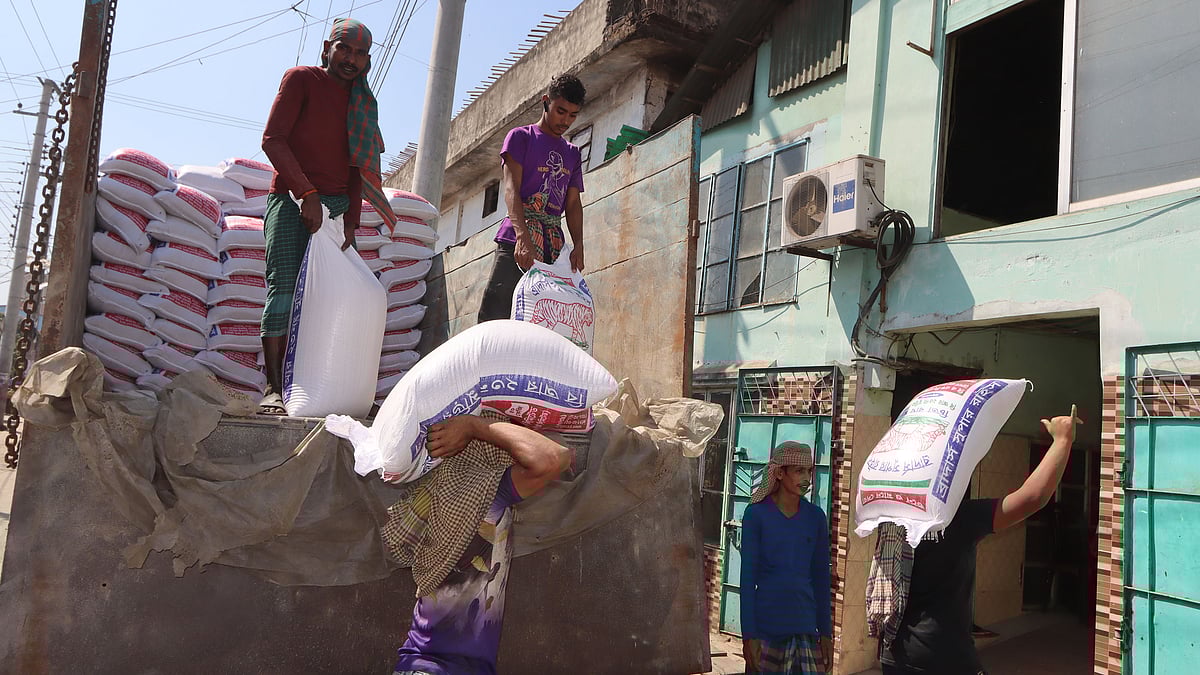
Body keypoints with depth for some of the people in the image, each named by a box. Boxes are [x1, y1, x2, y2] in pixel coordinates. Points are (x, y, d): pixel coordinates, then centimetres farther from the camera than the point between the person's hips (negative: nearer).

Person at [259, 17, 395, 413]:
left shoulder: (362, 103, 20)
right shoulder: (302, 79, 4)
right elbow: (273, 139, -6)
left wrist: (351, 220, 6)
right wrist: (307, 194, -15)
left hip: (334, 205, 5)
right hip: (292, 198, -5)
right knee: (284, 286, -15)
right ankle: (274, 389, -18)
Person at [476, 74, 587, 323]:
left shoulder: (572, 154, 23)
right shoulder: (521, 137, 8)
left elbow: (573, 203, 18)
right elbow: (511, 188, -5)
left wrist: (578, 246, 0)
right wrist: (523, 236, -21)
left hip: (554, 246, 5)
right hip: (516, 241, -4)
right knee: (495, 318, -13)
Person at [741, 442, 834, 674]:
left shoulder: (815, 516, 4)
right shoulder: (756, 514, -5)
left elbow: (821, 577, 9)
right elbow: (748, 577, -5)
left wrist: (826, 633, 9)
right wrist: (749, 635, -8)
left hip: (804, 625, 3)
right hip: (766, 626, -2)